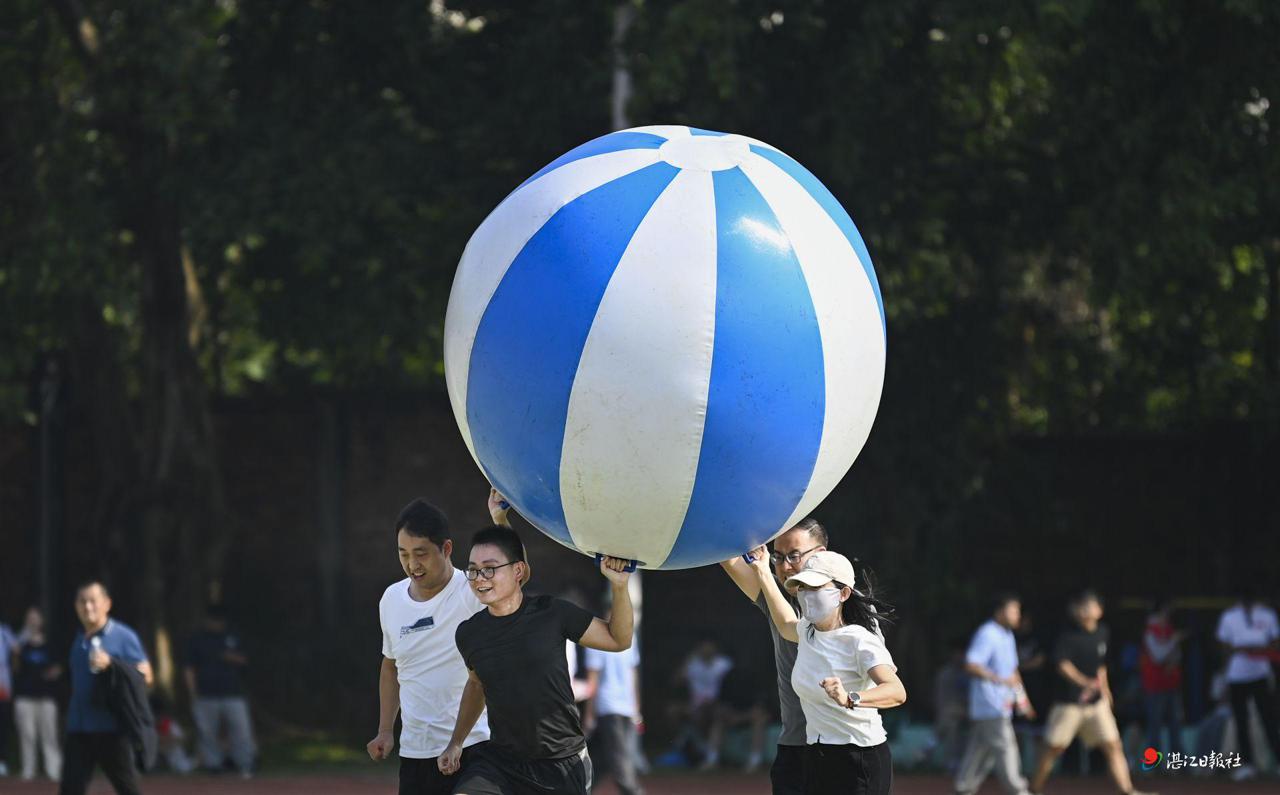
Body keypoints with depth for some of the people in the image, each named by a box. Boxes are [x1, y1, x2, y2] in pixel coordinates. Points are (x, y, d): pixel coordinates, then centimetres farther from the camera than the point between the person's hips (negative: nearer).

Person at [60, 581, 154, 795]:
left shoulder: (123, 636, -5)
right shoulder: (79, 639, 12)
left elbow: (145, 675, -8)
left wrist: (110, 664, -20)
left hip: (112, 729, -6)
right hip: (79, 729, 6)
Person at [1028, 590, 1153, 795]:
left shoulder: (1102, 634, 7)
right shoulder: (1068, 637, -13)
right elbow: (1062, 664, -26)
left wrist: (1104, 688, 25)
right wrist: (1084, 682, -38)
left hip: (1096, 701, 5)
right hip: (1069, 701, -5)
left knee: (1113, 746, -3)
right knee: (1053, 748, 2)